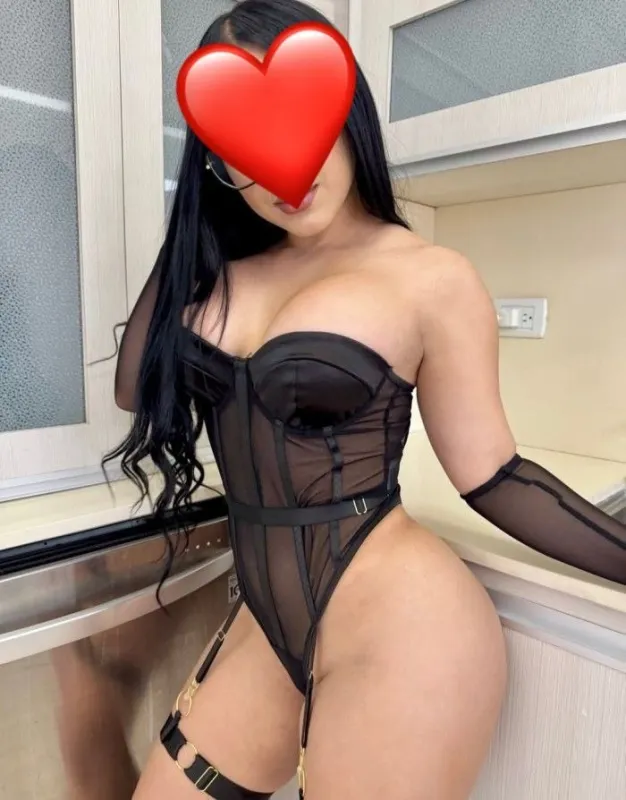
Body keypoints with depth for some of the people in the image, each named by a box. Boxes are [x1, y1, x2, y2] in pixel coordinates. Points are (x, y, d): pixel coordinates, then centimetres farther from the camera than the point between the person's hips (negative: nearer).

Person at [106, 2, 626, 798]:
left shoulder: (432, 279, -12)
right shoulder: (227, 267, 6)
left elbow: (490, 477, -7)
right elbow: (137, 388, 4)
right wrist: (190, 226, 1)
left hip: (399, 637, -5)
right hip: (269, 627, 6)